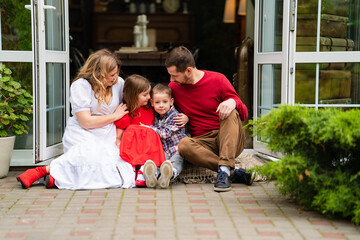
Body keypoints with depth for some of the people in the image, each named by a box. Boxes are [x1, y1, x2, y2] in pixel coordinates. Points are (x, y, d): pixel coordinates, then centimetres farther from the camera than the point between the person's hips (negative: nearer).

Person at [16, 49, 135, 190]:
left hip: (107, 137, 5)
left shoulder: (119, 83, 9)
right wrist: (115, 116, -4)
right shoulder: (80, 86, -7)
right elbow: (86, 122, -13)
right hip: (83, 135, -5)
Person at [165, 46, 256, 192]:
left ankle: (224, 170, -40)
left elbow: (244, 115, -2)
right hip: (203, 144, 1)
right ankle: (235, 172, -32)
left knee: (230, 112, -30)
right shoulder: (174, 87, 4)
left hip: (230, 141, -1)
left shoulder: (217, 80, -3)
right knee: (183, 145, -31)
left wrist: (233, 102, -25)